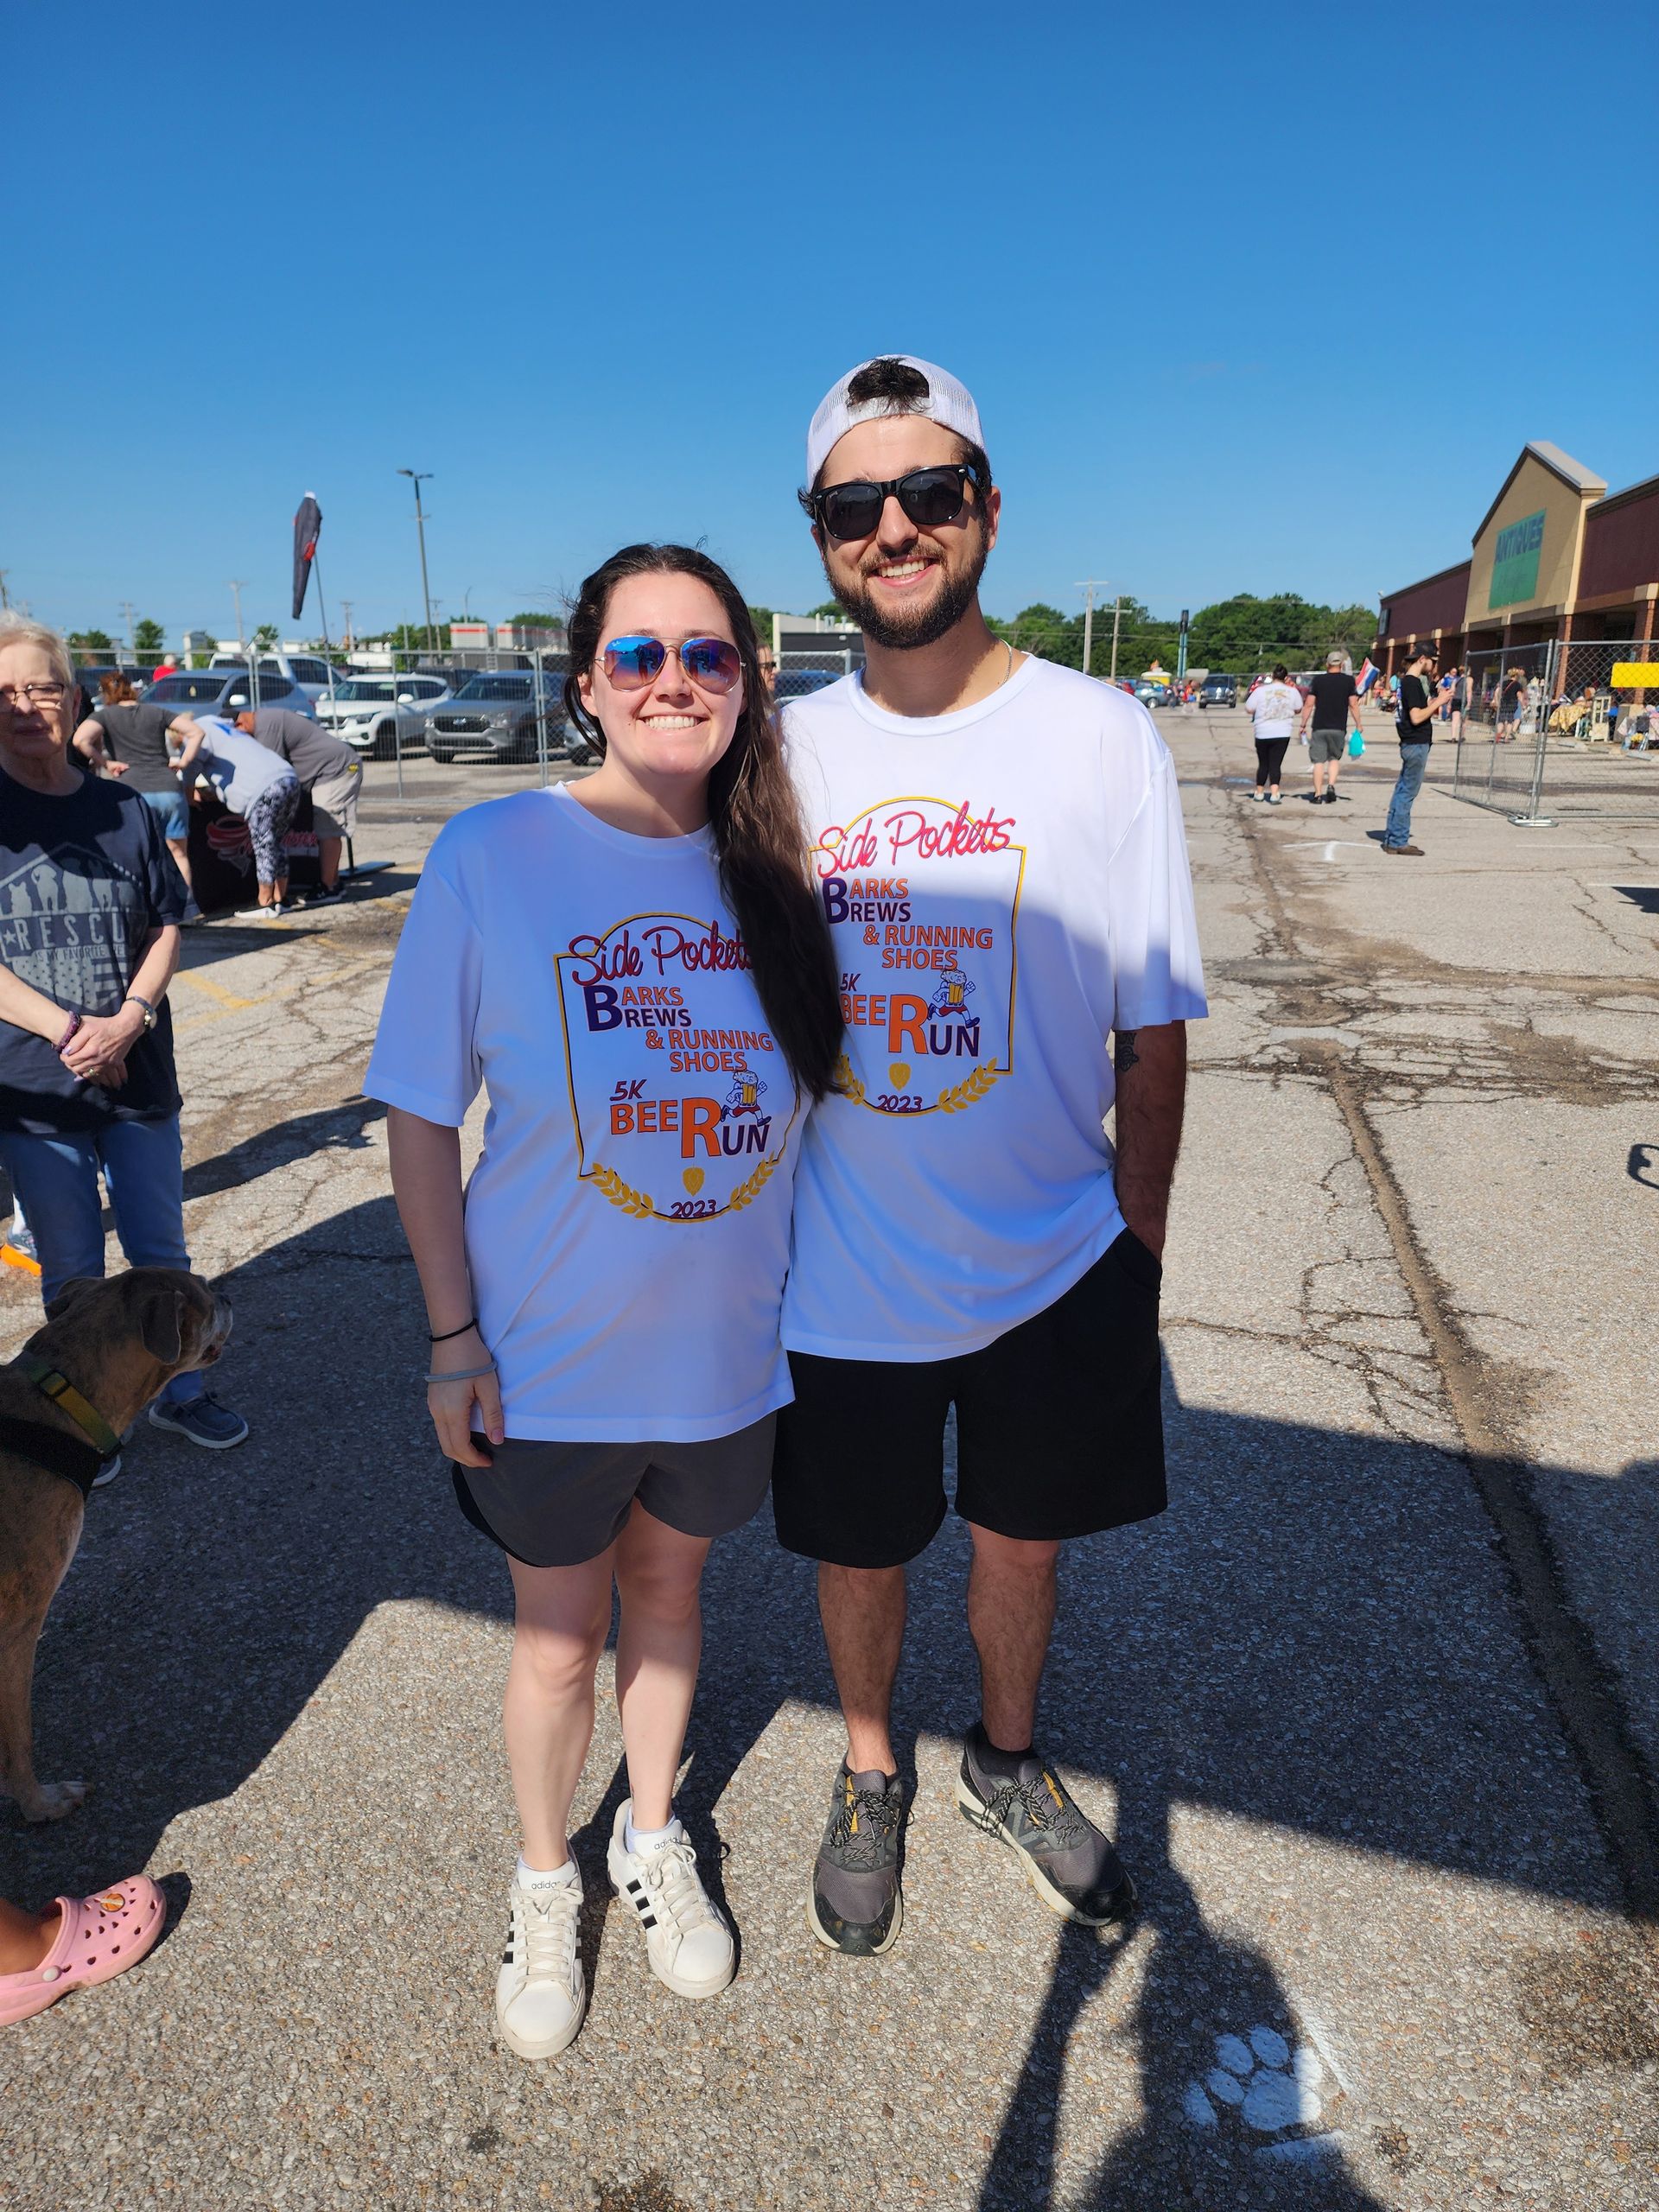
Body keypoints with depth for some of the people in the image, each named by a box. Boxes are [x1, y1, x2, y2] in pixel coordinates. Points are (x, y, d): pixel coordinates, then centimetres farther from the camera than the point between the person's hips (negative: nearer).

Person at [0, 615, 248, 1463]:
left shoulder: (125, 810, 3)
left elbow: (166, 926, 3)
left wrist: (128, 1020, -12)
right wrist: (71, 1030, -18)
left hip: (139, 1076, 2)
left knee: (160, 1251, 13)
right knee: (71, 1273, 10)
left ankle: (177, 1392, 31)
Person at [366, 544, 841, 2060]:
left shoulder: (771, 868, -6)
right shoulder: (493, 856, -15)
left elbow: (809, 1092, 5)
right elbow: (421, 1116, -9)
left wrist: (821, 1305, 6)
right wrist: (453, 1338, -9)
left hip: (726, 1351, 3)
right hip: (547, 1363, -2)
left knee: (667, 1591, 24)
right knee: (560, 1638, 17)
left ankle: (654, 1838, 52)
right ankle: (544, 1882, 47)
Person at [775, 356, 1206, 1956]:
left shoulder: (1101, 738, -8)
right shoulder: (786, 749, -3)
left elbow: (1152, 1032, -4)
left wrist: (1136, 1254, -3)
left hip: (1052, 1266, 0)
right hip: (841, 1272, 1)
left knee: (1020, 1537, 19)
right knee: (858, 1551, 18)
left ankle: (1007, 1765, 49)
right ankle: (869, 1782, 48)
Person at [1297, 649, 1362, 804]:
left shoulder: (1317, 680, 2)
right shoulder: (1349, 681, 2)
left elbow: (1309, 704, 0)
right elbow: (1353, 705, 0)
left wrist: (1303, 725, 7)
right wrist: (1358, 726, 8)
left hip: (1319, 727, -1)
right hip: (1339, 728, 1)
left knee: (1318, 761, 3)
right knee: (1334, 758, 16)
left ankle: (1318, 795, 2)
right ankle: (1331, 786, -4)